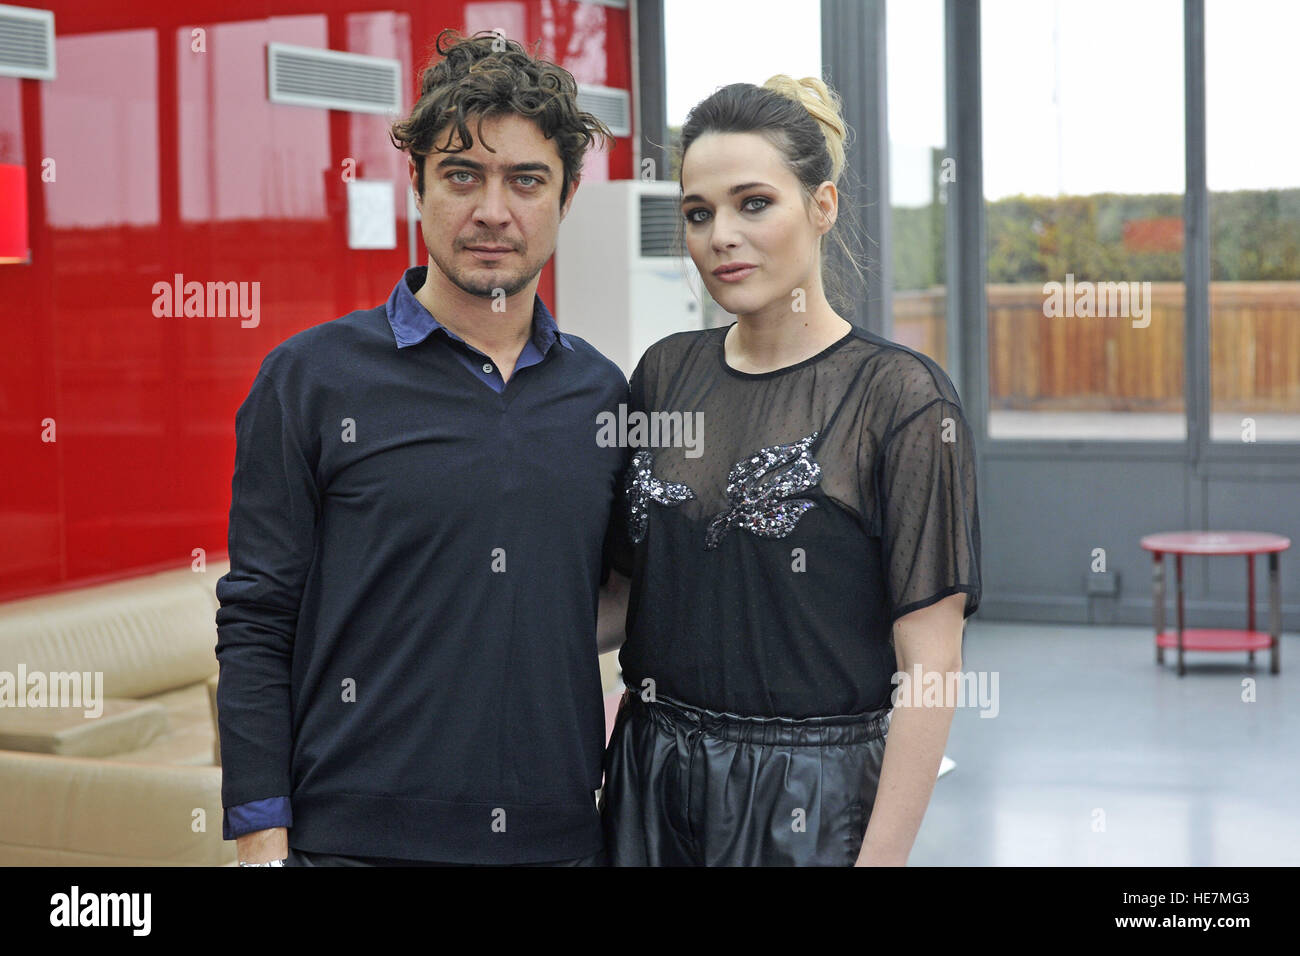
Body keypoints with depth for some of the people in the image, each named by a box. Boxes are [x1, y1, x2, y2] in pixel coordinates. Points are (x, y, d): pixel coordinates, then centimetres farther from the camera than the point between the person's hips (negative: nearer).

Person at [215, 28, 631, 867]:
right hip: (357, 835, -3)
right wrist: (263, 841, -9)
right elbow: (256, 629, -4)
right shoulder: (311, 379, -3)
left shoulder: (601, 394, 7)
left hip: (562, 835, 3)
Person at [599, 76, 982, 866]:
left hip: (813, 796, -5)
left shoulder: (900, 397, -11)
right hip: (652, 781, 5)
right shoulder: (666, 373, 5)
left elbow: (930, 661, -13)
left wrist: (883, 854, -17)